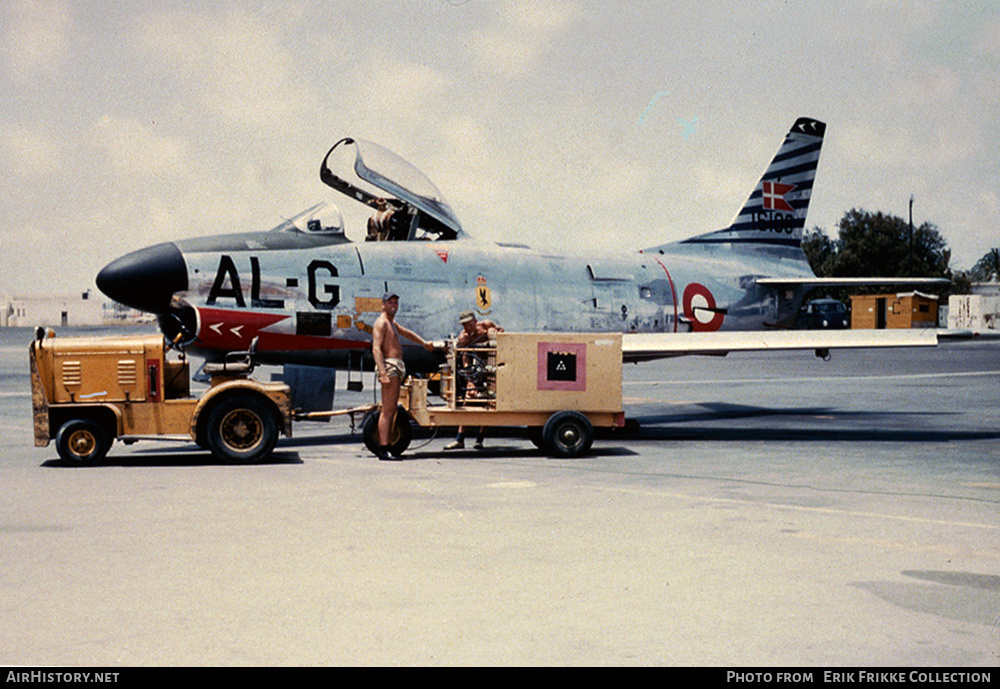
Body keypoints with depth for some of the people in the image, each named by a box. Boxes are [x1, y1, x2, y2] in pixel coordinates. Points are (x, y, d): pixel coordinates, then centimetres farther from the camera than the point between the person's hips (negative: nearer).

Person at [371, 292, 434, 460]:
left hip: (397, 368, 10)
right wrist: (383, 373, -27)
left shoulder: (392, 323, 23)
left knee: (391, 410, 8)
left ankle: (384, 446, 10)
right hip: (388, 365, -10)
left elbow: (407, 333, 42)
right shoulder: (381, 322, -8)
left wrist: (424, 343, 48)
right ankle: (383, 449, -17)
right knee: (388, 409, -14)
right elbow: (376, 348, -18)